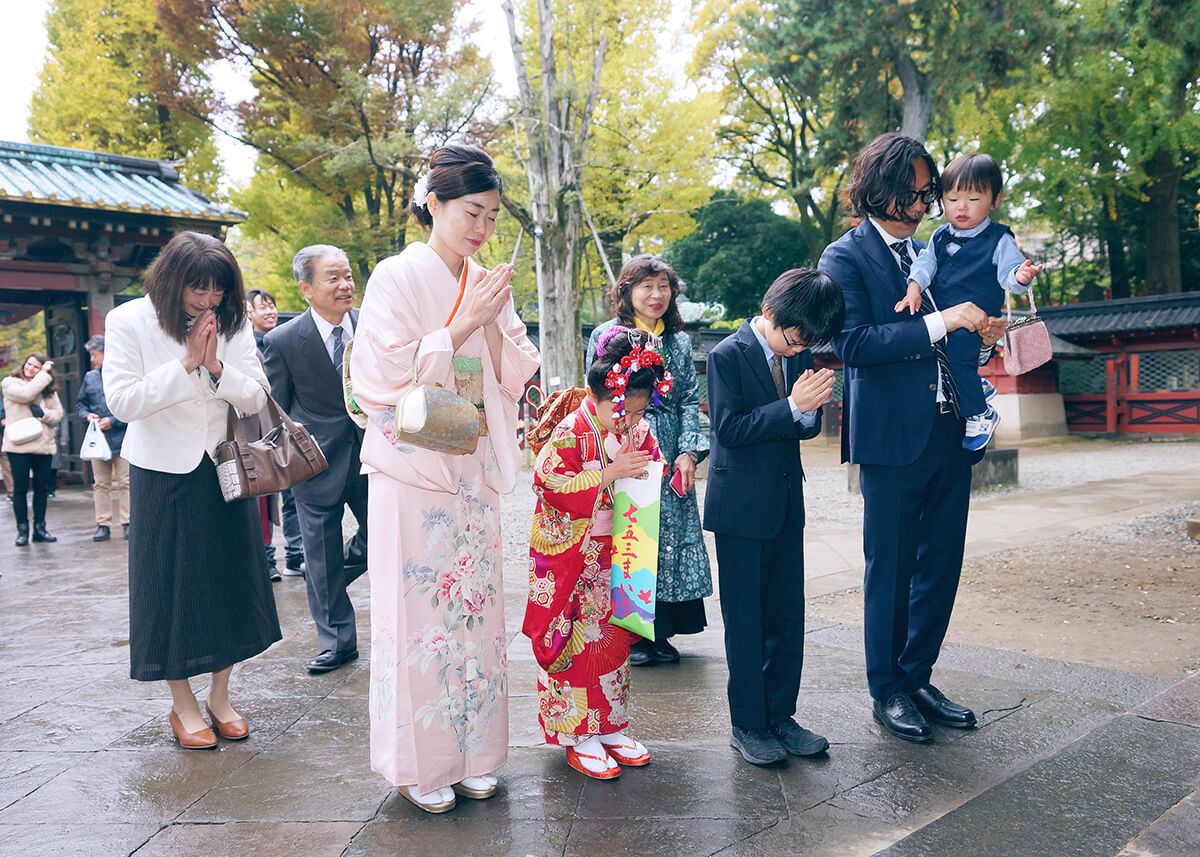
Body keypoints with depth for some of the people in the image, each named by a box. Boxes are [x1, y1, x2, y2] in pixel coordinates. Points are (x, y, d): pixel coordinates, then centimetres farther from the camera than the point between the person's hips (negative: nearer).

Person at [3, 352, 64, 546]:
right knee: (20, 488, 1)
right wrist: (44, 375, -12)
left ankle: (39, 528, 16)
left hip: (43, 444, 3)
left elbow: (58, 413, 7)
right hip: (18, 445, -3)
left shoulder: (48, 389, 10)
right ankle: (22, 530, 7)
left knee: (42, 487, 7)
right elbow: (26, 394, -17)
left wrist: (43, 413, -12)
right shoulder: (10, 383, 2)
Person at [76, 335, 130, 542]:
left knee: (125, 482, 0)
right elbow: (80, 403, 18)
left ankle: (127, 523, 6)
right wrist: (87, 415, -3)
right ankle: (103, 524, 13)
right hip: (97, 439, 5)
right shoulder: (90, 378, 10)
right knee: (101, 484, 8)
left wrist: (113, 421, -16)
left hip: (121, 438, -5)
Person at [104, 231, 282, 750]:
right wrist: (186, 363, -20)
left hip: (223, 469, 3)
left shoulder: (232, 324, -1)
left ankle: (219, 697, 24)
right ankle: (182, 706, 21)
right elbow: (121, 401, -16)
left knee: (228, 582, 8)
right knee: (170, 586, 5)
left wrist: (215, 364, -20)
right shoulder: (129, 322, -8)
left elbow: (255, 398, -3)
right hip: (163, 473, -3)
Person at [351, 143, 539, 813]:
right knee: (418, 609, 0)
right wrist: (464, 323, -15)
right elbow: (389, 377, -13)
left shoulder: (486, 286, 10)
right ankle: (419, 764, 15)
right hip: (415, 472, -5)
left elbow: (512, 379, 8)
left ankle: (471, 753, 22)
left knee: (475, 604, 8)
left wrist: (494, 324, -8)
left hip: (474, 472, 5)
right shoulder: (398, 278, -6)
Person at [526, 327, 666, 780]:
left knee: (615, 639, 13)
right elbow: (552, 488, -22)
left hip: (619, 559, 6)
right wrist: (609, 473, -25)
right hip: (574, 562, -6)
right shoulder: (569, 435, -15)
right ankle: (580, 738, 13)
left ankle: (610, 727, 27)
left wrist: (646, 474, -9)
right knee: (578, 643, 0)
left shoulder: (639, 432, 3)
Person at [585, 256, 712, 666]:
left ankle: (660, 632, 17)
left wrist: (688, 452, -4)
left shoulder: (680, 342, 13)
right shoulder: (606, 335, 1)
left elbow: (690, 401, 9)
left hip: (671, 459, 4)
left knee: (670, 537, 5)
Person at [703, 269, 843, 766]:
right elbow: (728, 429, -19)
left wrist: (810, 409, -14)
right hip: (741, 507, -6)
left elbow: (808, 429, 9)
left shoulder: (799, 353, 6)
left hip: (786, 503, 6)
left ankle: (780, 716, 25)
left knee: (788, 617, 11)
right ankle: (747, 725, 16)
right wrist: (792, 406, -23)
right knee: (745, 622, 4)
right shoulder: (728, 355, -12)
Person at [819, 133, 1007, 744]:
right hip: (893, 437, -6)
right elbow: (852, 343, -17)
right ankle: (886, 692, 19)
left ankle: (917, 677, 27)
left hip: (950, 433, 7)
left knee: (941, 565, 12)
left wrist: (983, 331, 0)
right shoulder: (846, 257, -3)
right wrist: (938, 322, -22)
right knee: (889, 570, 4)